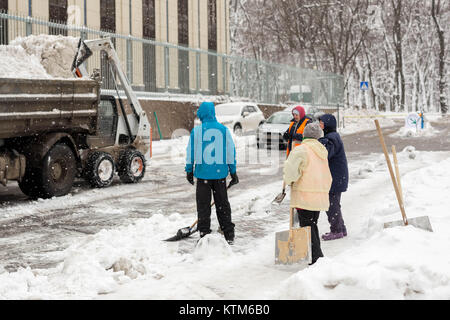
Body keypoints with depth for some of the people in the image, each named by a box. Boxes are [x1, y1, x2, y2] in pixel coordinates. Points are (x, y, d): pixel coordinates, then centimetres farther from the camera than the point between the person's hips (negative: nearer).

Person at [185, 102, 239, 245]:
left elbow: (191, 152, 0)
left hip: (203, 173, -2)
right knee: (222, 204, 12)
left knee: (203, 204, 7)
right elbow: (231, 152, 4)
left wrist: (189, 171, 12)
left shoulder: (197, 131, -5)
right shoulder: (224, 130, 1)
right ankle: (229, 235, 15)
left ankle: (204, 233, 7)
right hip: (220, 173, 2)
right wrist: (233, 172, 12)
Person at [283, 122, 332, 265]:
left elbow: (291, 168, -21)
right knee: (313, 224, 19)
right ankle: (317, 255, 26)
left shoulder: (301, 150, -11)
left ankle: (316, 256, -8)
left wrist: (290, 181, -2)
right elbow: (327, 177, 18)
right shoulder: (322, 152, 15)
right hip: (320, 196, 8)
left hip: (305, 196, -8)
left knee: (307, 226, -3)